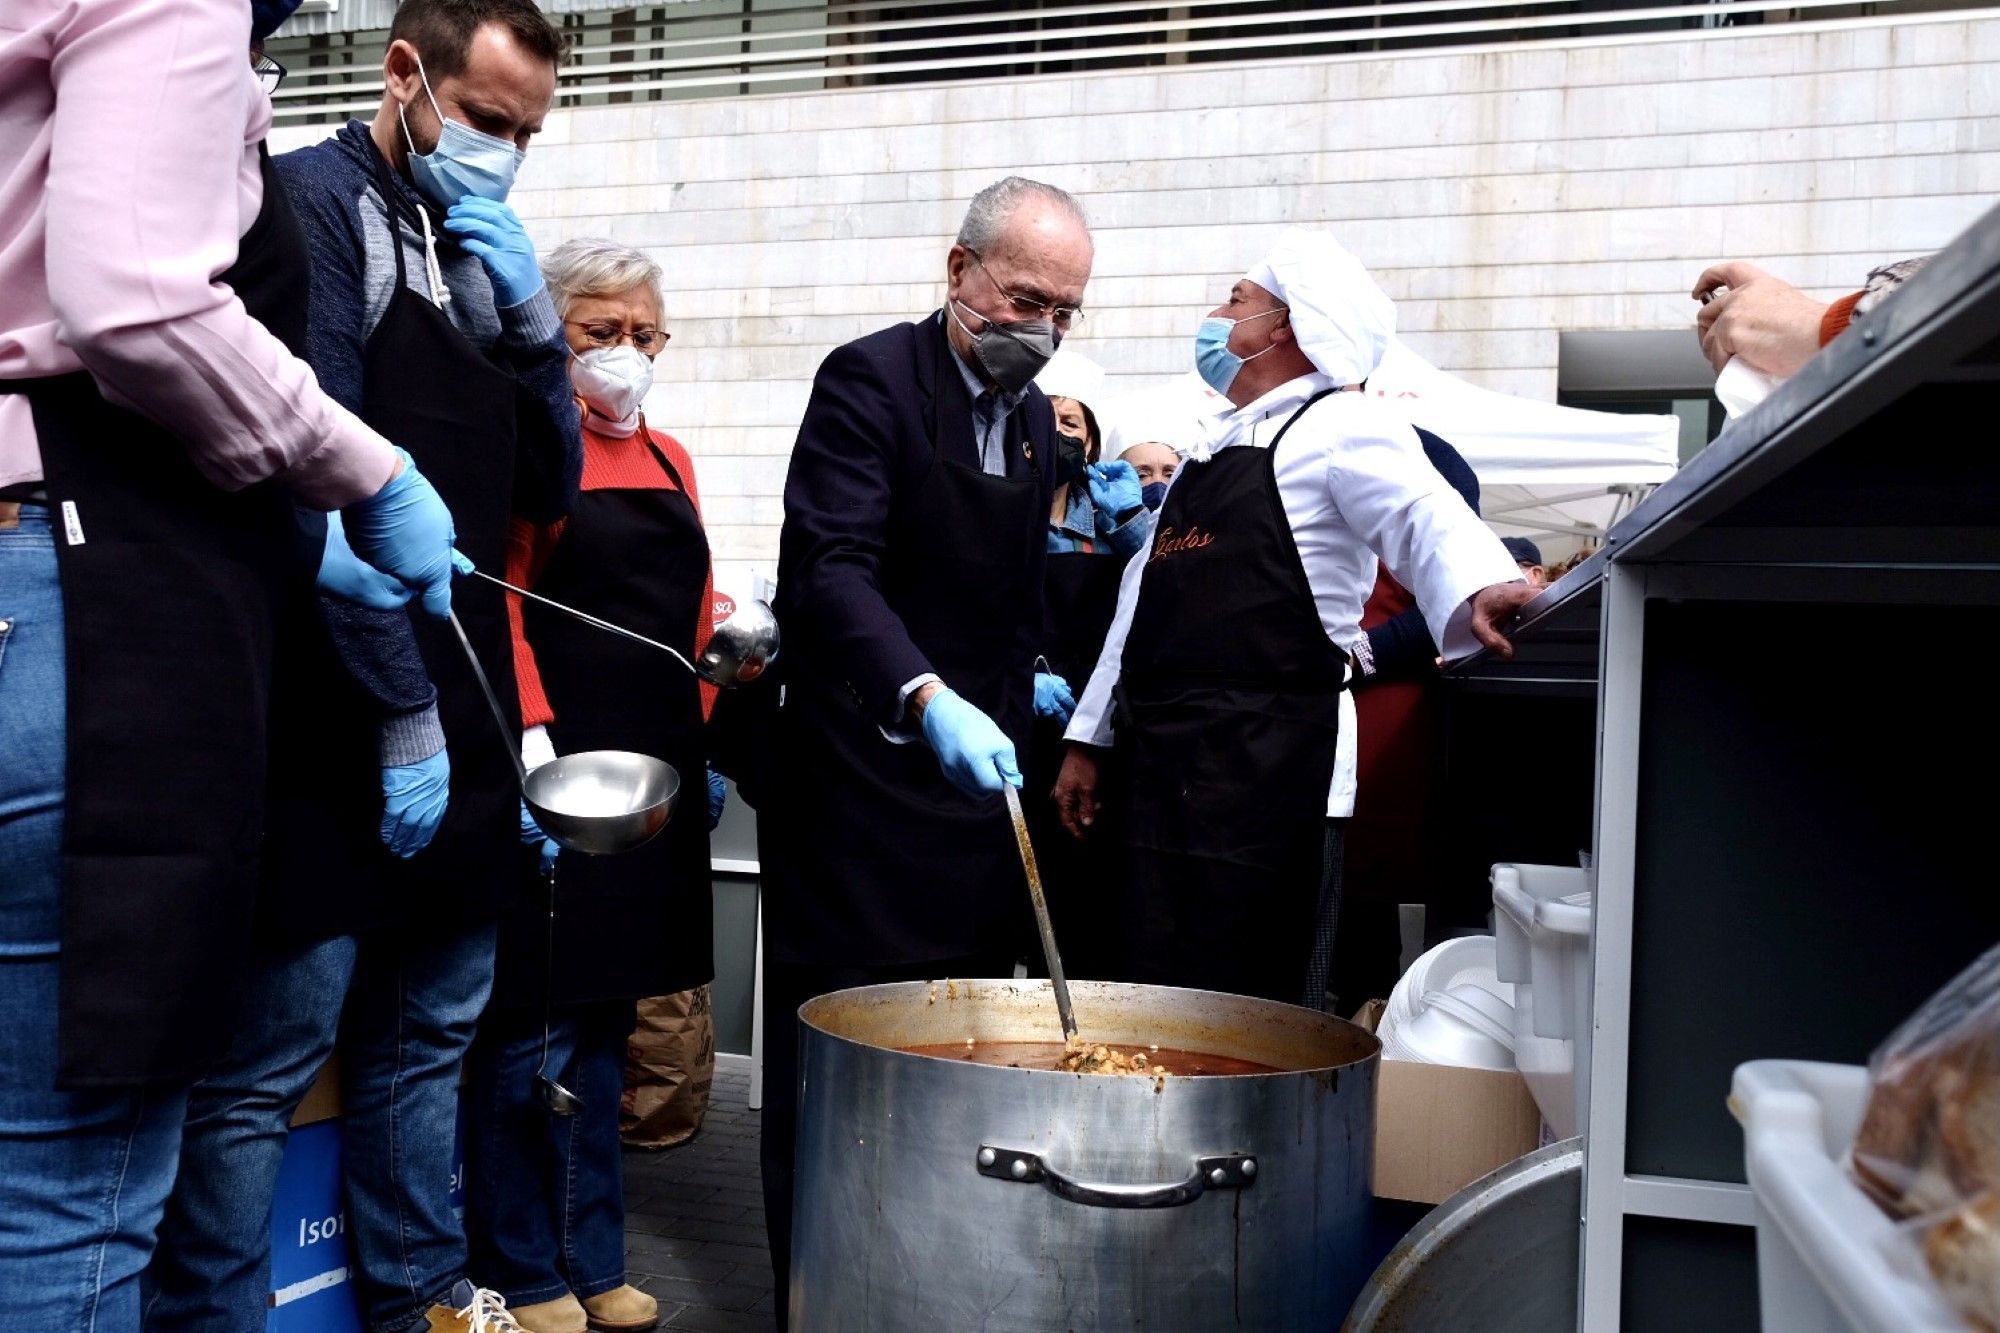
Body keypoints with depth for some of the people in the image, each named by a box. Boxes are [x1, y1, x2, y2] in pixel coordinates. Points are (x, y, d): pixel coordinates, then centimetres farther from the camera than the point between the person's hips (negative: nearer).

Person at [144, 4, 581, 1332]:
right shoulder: (321, 206, -7)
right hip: (339, 736, -8)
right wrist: (402, 712, -16)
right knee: (269, 1066, -2)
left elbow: (550, 484, 13)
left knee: (429, 1034, 16)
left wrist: (528, 307, -1)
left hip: (458, 728, 8)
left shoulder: (471, 249, 17)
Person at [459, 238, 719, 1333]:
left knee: (606, 1023, 13)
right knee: (535, 1030, -2)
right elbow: (492, 597, -13)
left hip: (654, 780, 7)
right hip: (555, 778, -7)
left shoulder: (666, 460, 17)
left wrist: (703, 750, 14)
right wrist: (531, 738, -21)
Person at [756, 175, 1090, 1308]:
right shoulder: (871, 379, -11)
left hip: (976, 775, 7)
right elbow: (831, 571, -25)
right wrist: (927, 699, -37)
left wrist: (1026, 691, 9)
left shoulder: (1035, 418, 12)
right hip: (861, 780, -7)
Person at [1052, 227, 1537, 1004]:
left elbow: (1424, 520, -19)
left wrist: (1481, 588, -41)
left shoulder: (1338, 427, -2)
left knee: (1236, 1003, -6)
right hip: (1163, 762, 8)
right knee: (1152, 989, 10)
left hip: (1260, 759, -8)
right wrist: (1087, 739, 21)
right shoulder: (1213, 451, 23)